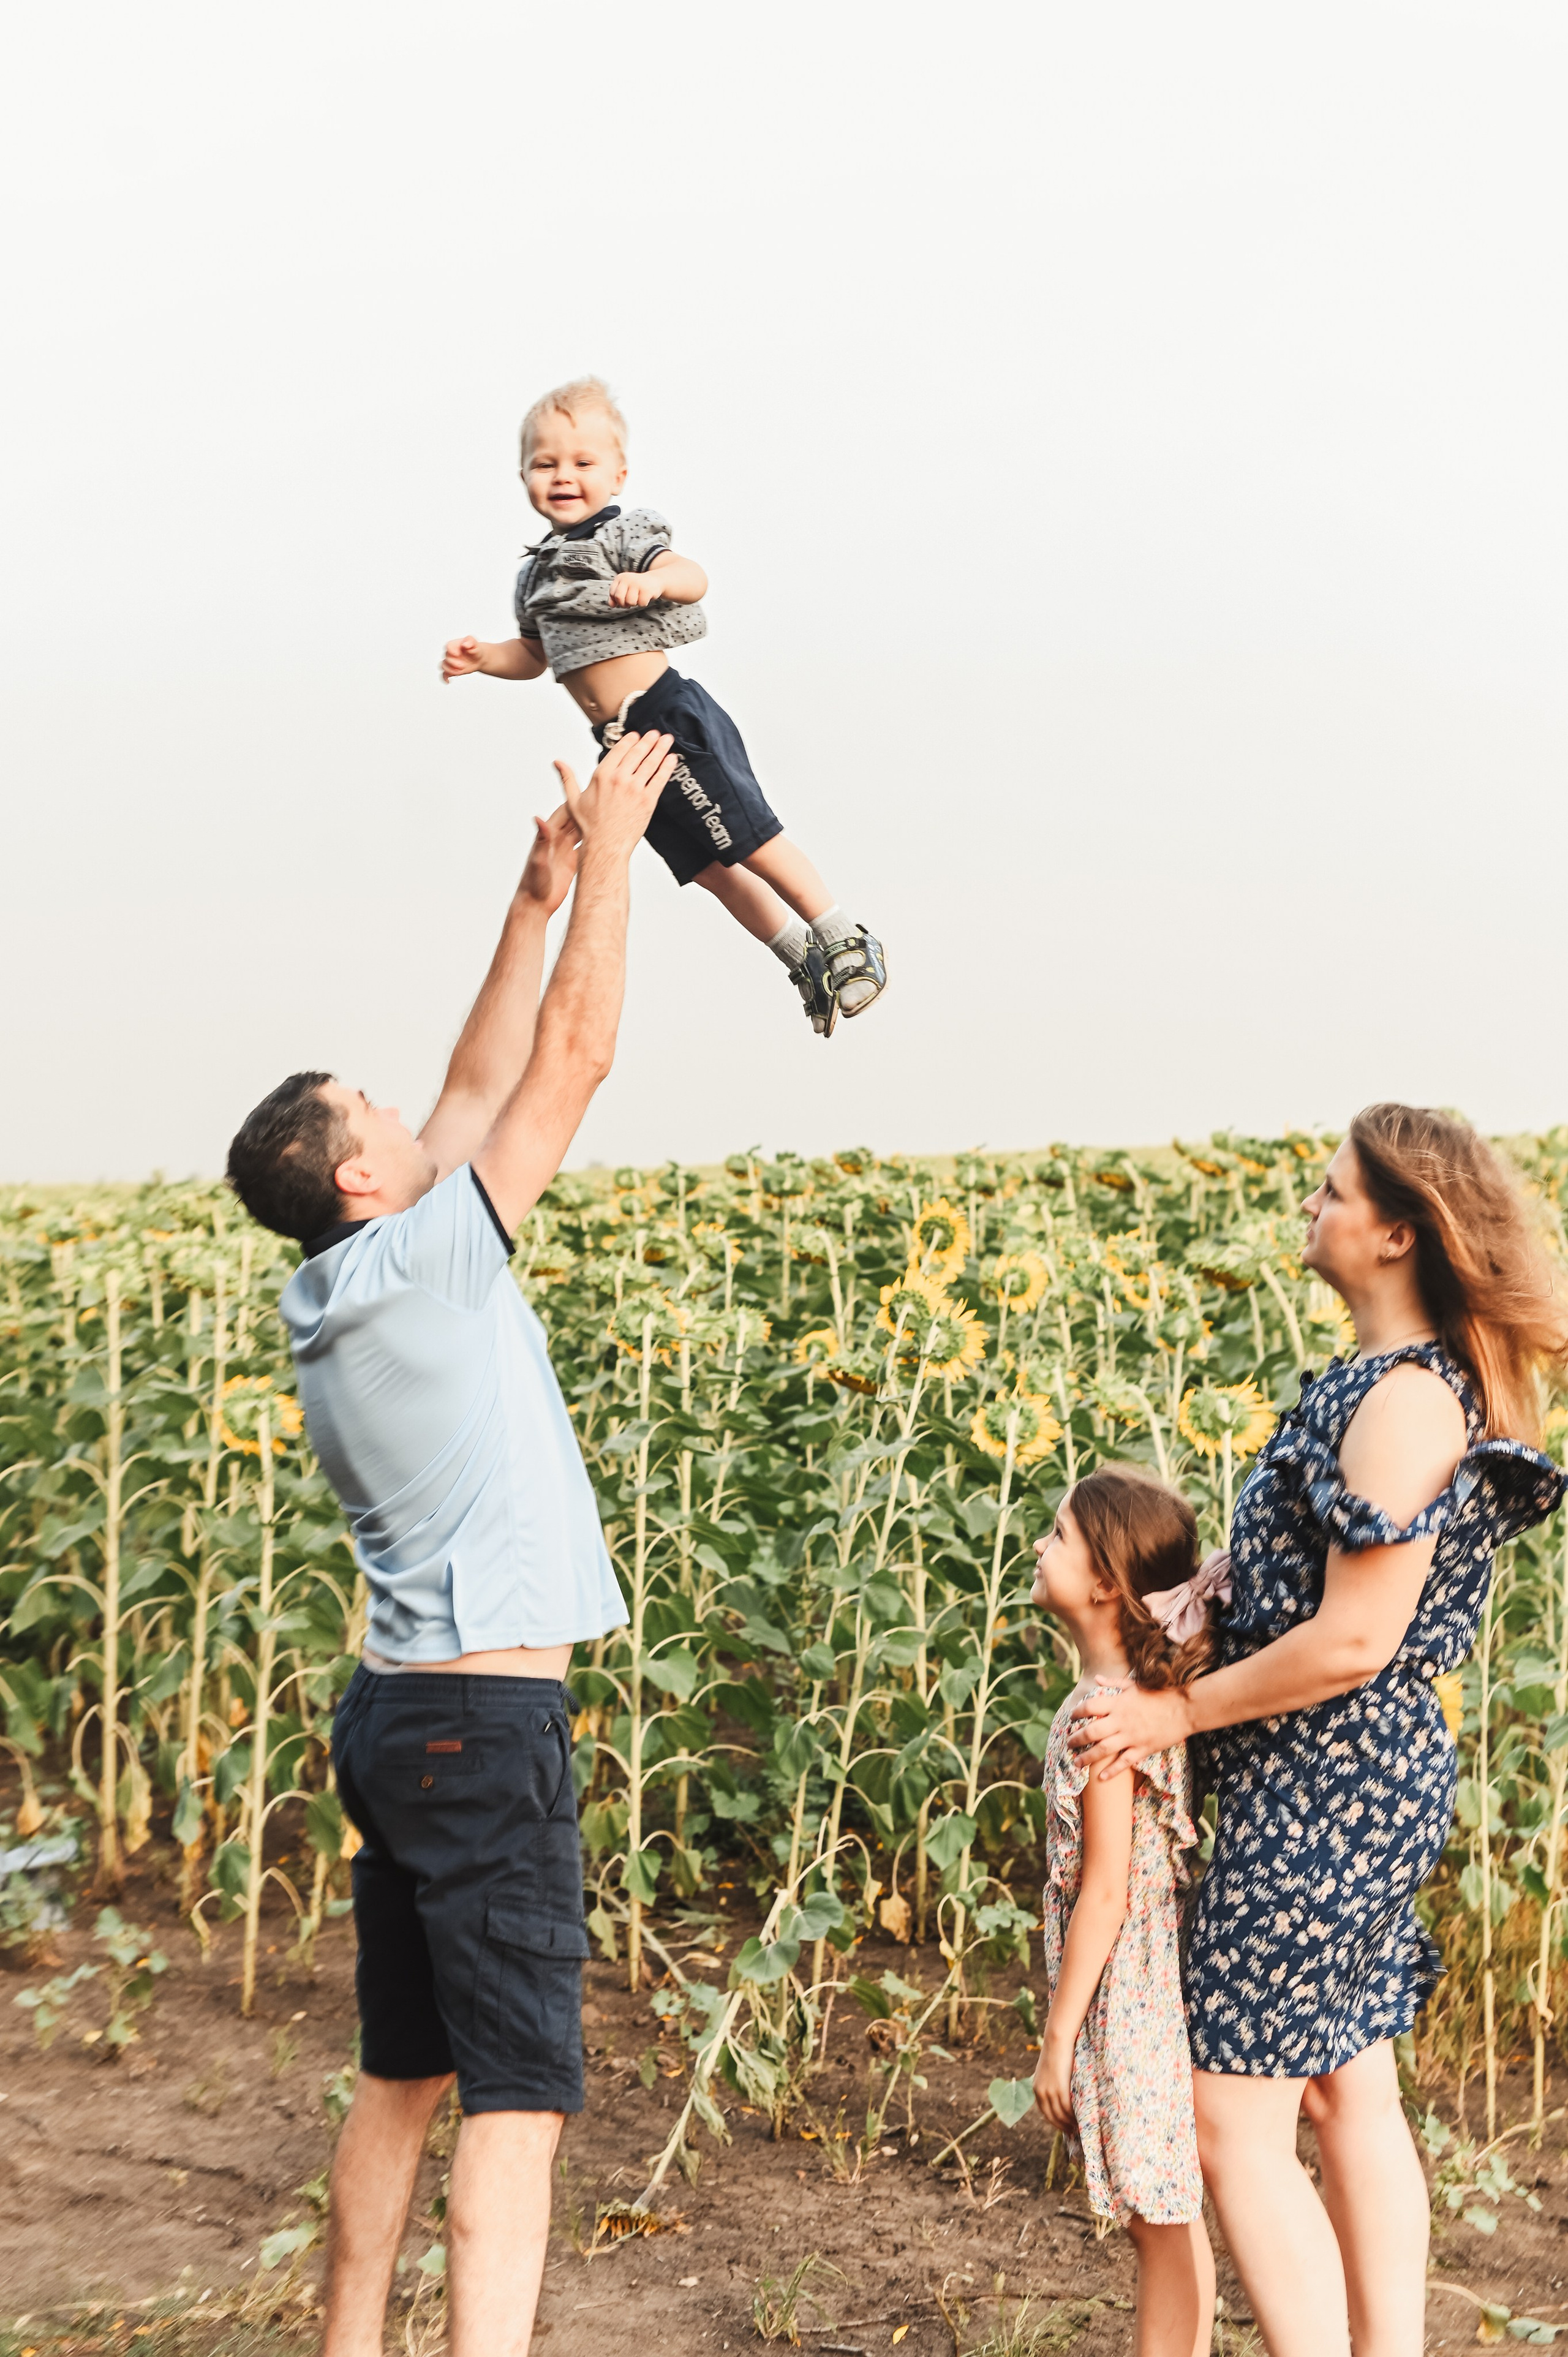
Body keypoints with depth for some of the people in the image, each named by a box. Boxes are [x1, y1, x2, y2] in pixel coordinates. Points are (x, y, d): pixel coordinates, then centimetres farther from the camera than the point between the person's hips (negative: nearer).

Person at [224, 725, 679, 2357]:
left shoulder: (329, 1304, 10)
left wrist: (537, 895, 18)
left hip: (398, 1714, 9)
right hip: (487, 1724, -9)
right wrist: (603, 855, 0)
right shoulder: (422, 1264, -13)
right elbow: (570, 1059, -9)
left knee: (403, 2075, 17)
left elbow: (479, 1087, 18)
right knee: (519, 2091, -10)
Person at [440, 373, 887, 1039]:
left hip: (669, 716, -8)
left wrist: (652, 580, -44)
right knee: (706, 865, 12)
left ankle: (845, 942, 3)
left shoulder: (622, 536, -7)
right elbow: (536, 653, 27)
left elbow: (692, 578, -23)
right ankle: (804, 959, 23)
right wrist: (481, 657, 10)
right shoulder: (536, 572, 16)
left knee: (747, 840, -9)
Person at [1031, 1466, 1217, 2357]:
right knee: (1167, 2220, 16)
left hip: (1127, 1992, -9)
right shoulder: (1143, 1694, 7)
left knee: (1165, 2224, 0)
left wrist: (1059, 2035, -13)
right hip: (1157, 1984, 9)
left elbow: (1104, 1892, -18)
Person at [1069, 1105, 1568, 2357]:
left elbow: (1354, 1641, -23)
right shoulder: (1422, 1379, 8)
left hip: (1327, 1783, -10)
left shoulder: (1406, 1401, -22)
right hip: (1370, 1776, 10)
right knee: (1354, 2093, 16)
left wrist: (1181, 1711, -13)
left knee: (1238, 2119, -4)